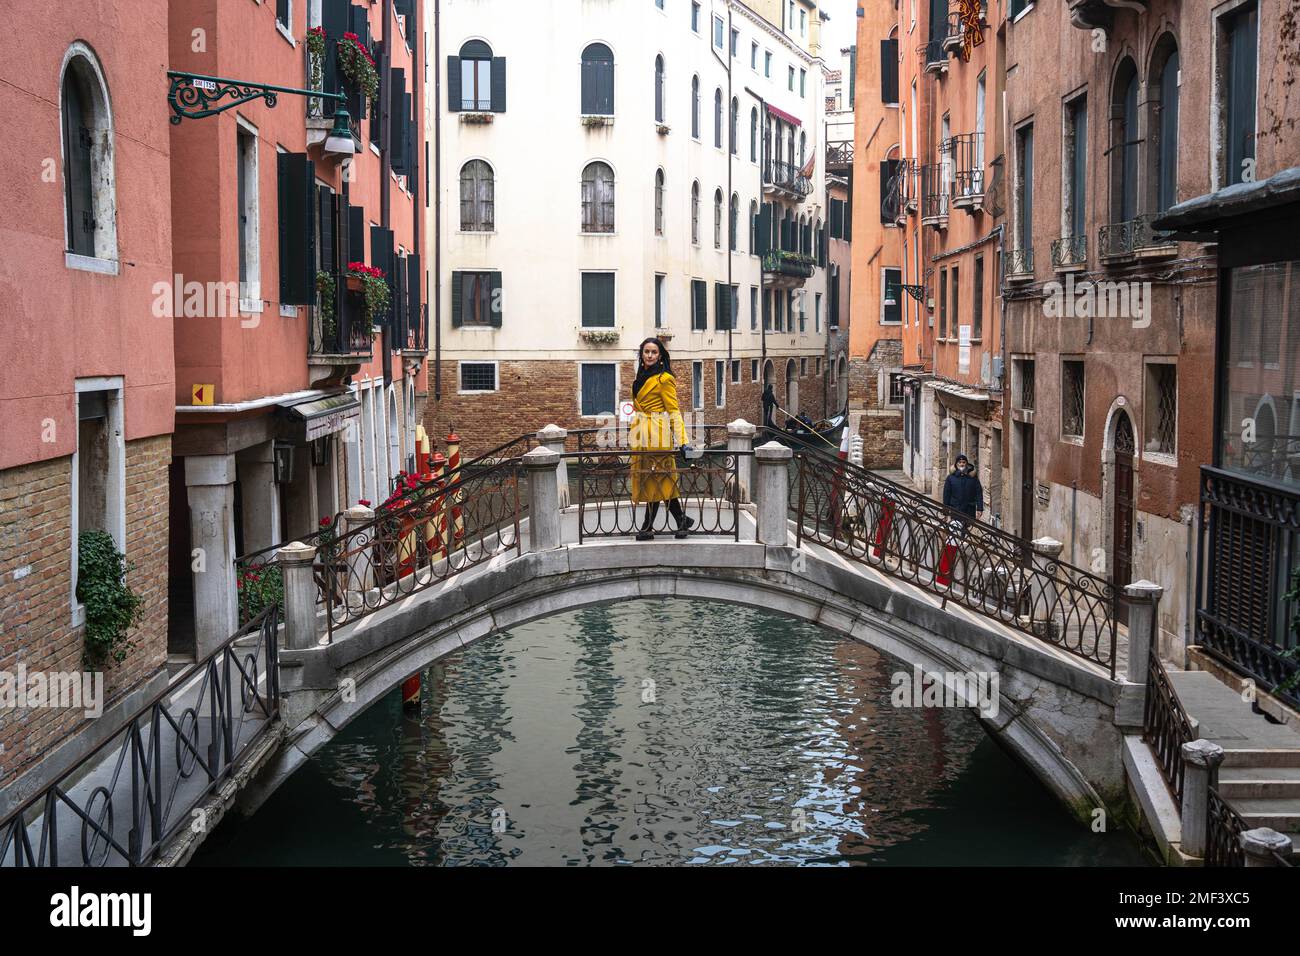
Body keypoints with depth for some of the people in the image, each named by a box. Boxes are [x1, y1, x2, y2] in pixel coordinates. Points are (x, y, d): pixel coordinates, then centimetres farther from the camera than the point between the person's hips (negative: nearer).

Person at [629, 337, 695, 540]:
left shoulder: (664, 379, -9)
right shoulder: (642, 376, 16)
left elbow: (673, 410, -12)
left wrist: (681, 439, -18)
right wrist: (632, 435, 23)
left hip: (656, 435, -9)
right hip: (642, 435, 9)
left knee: (655, 478, -4)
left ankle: (648, 527, 1)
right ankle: (682, 520, 14)